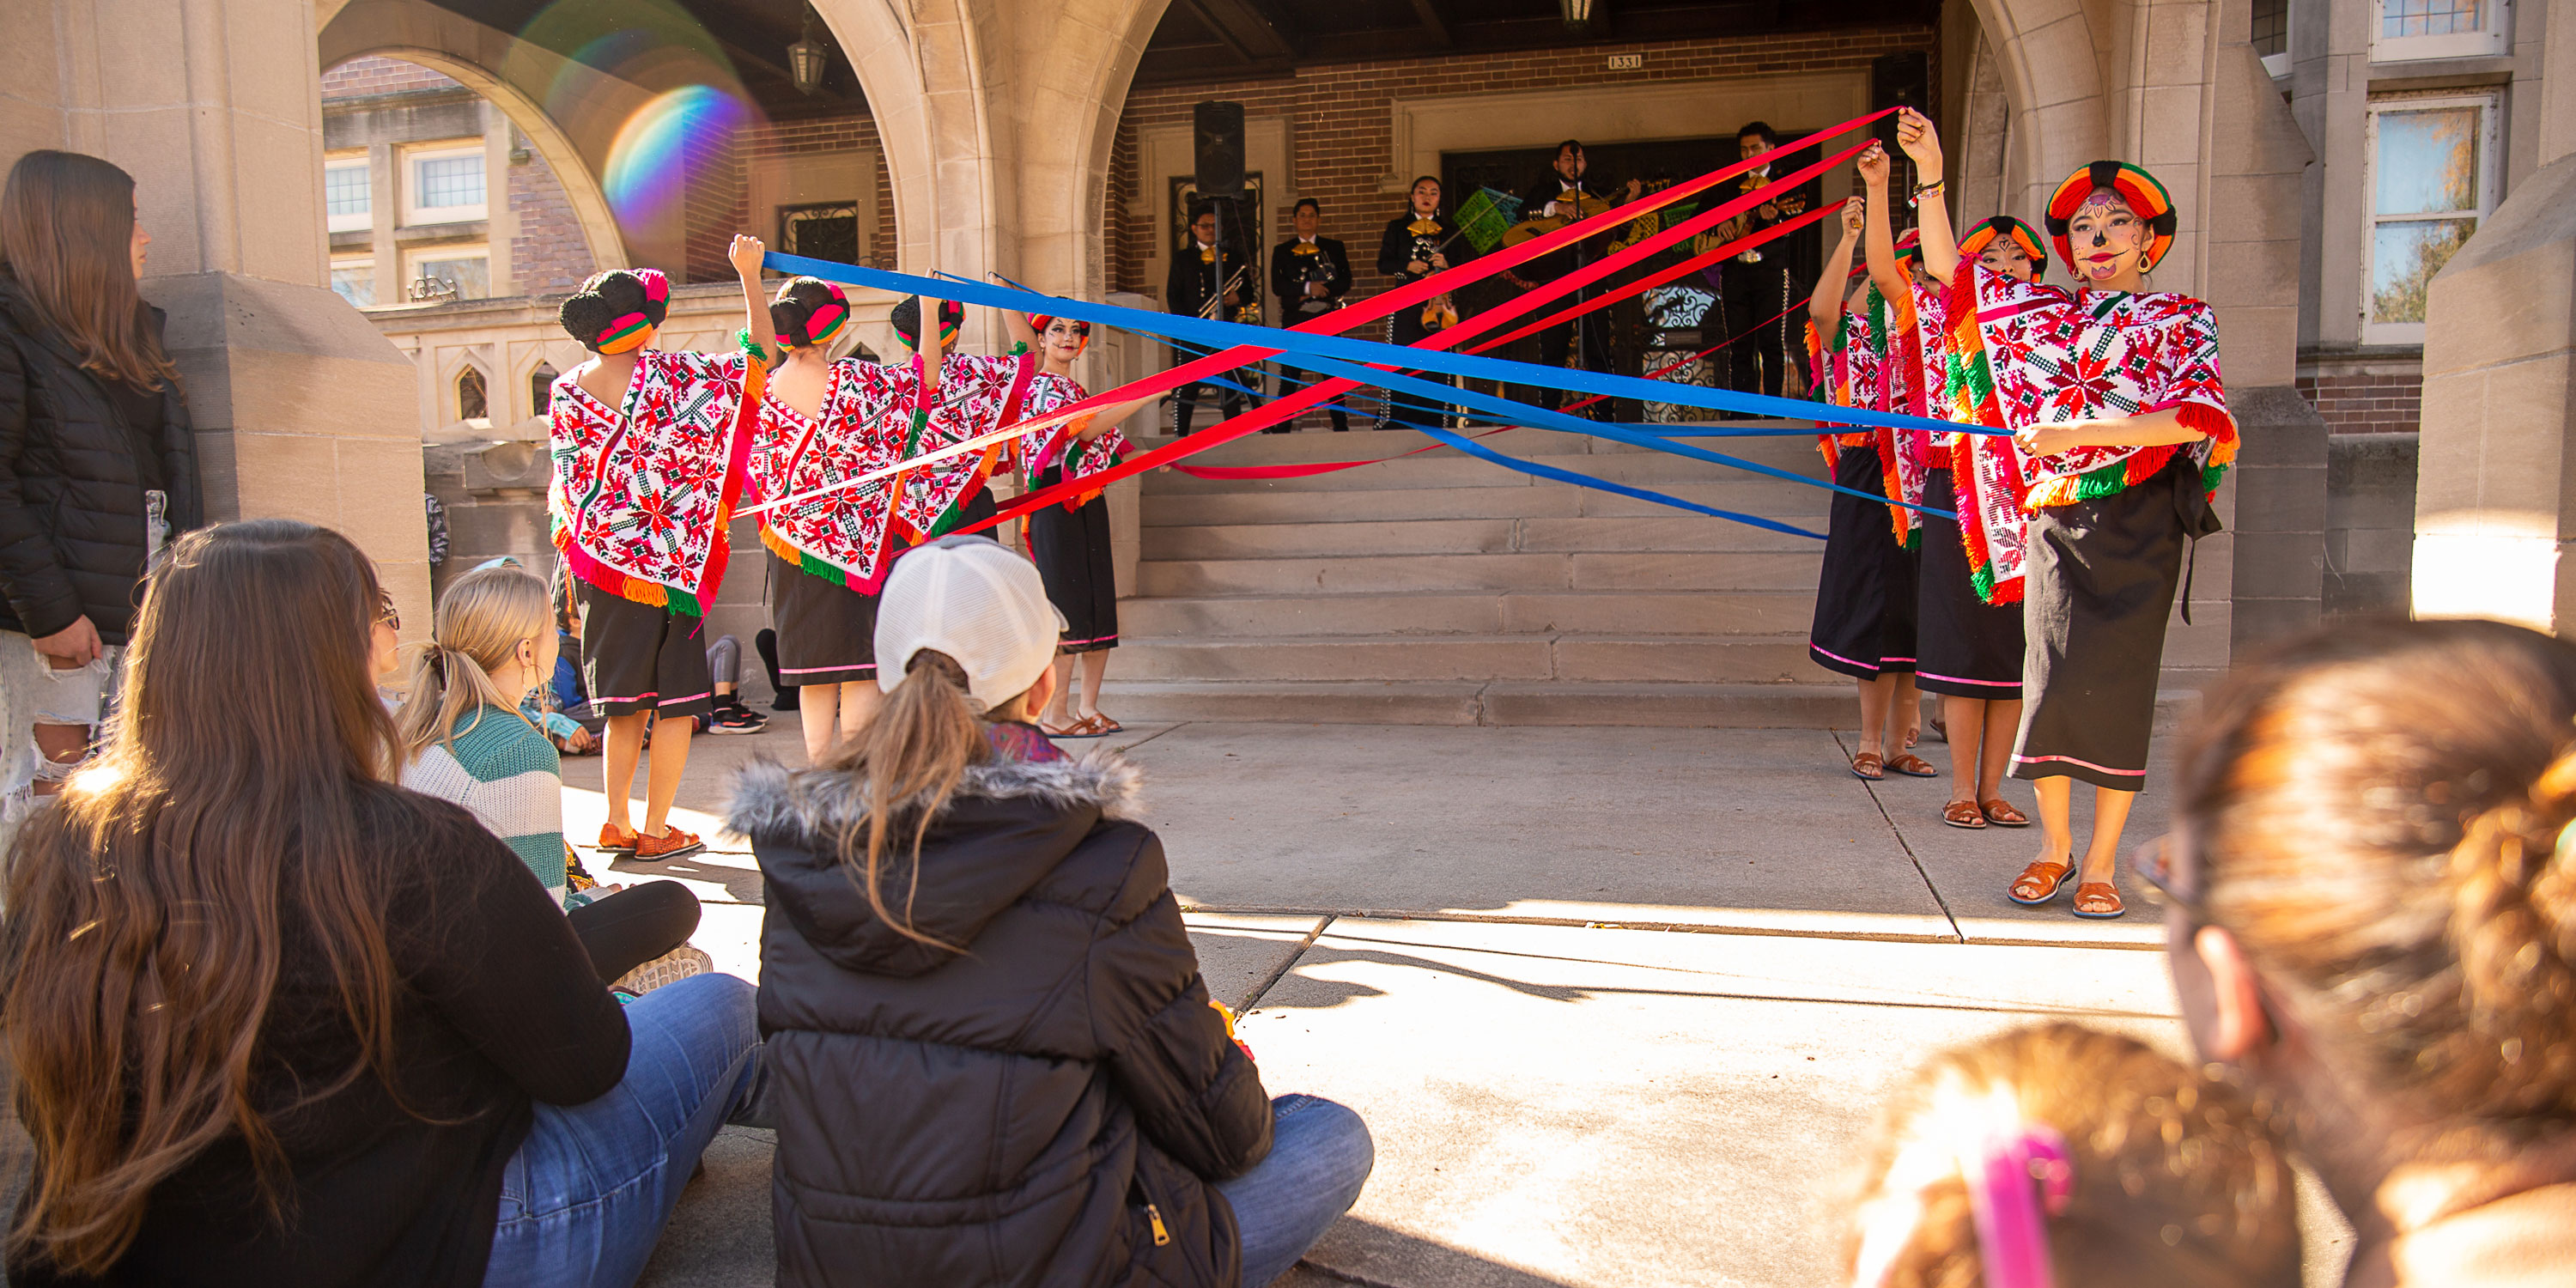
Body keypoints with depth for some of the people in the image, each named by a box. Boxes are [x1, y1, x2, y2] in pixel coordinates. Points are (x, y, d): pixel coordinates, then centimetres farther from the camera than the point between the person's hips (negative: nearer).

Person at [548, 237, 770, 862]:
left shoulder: (565, 392, 2)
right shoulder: (674, 375, -11)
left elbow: (569, 487, 10)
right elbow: (757, 356, -1)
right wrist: (749, 275, 8)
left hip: (600, 570, 5)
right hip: (669, 563, -5)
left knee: (625, 703, 15)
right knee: (676, 703, 4)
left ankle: (617, 824, 17)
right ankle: (656, 831, 8)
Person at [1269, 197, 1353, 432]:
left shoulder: (1335, 248, 13)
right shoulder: (1282, 251, 11)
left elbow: (1345, 282, 4)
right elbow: (1277, 286, -1)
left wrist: (1320, 291, -11)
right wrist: (1308, 288, -15)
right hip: (1294, 320, 0)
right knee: (1289, 377, -5)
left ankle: (1341, 425, 4)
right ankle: (1280, 427, -3)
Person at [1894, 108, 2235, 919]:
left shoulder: (2182, 320, 5)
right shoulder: (2039, 312, 14)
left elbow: (2200, 417, -10)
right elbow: (1948, 272, 15)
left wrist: (2078, 433, -17)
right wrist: (1929, 175, 7)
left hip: (2138, 523, -2)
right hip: (2056, 519, 2)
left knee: (2116, 683, -4)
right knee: (2051, 678, -2)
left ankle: (2102, 862, 7)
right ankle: (2054, 845, 14)